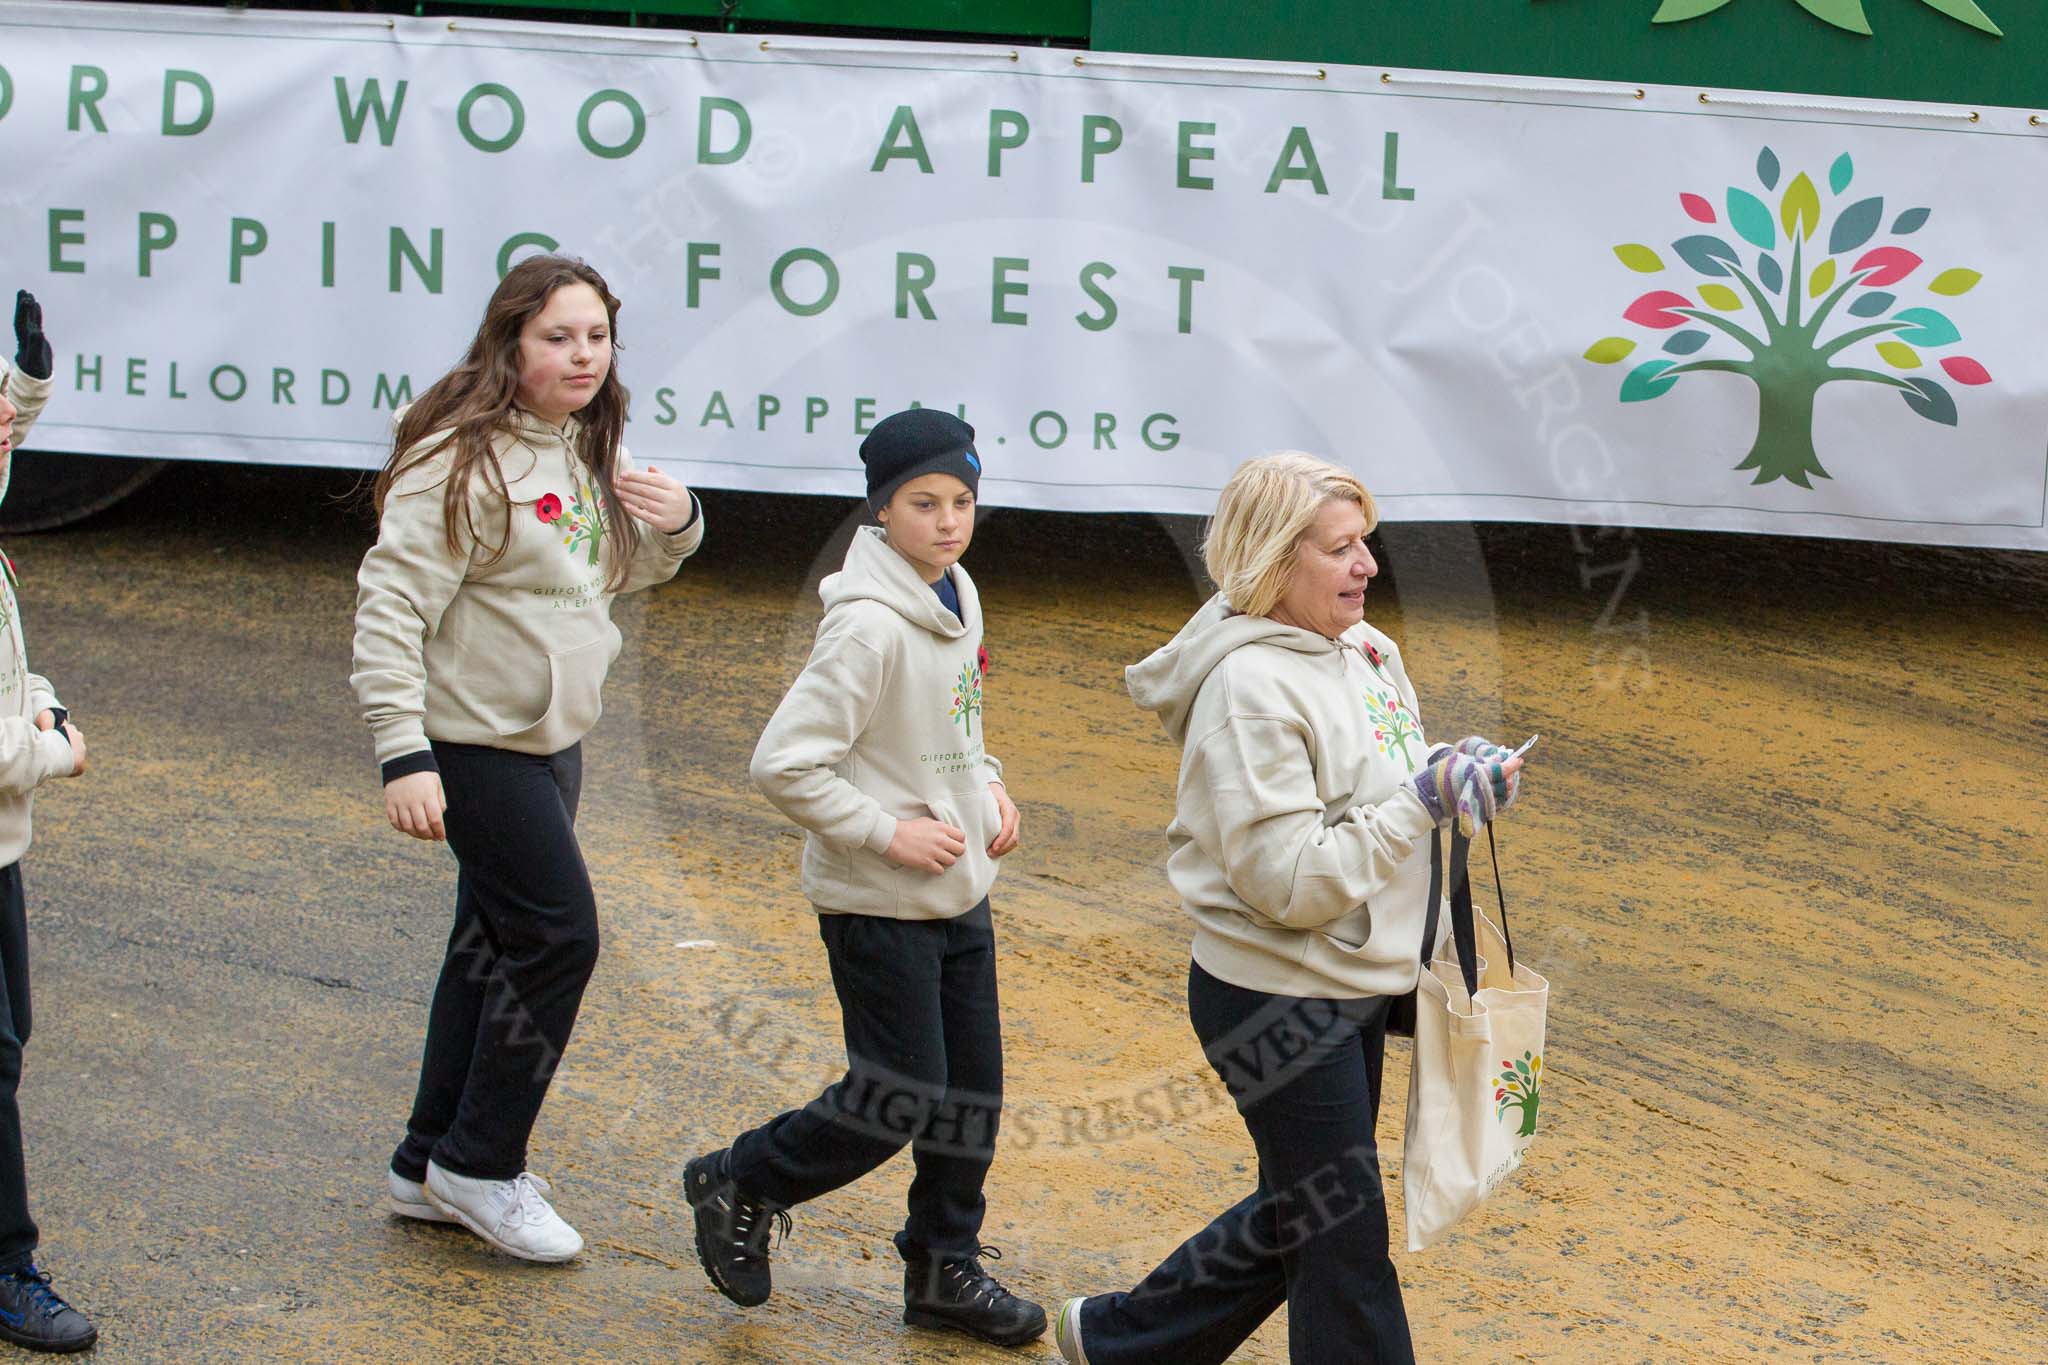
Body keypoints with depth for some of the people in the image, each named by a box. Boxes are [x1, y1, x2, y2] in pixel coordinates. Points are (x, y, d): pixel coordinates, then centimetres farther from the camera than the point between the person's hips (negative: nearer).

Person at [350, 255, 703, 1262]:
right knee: (558, 937, -7)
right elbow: (391, 606, -22)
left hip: (554, 736, 9)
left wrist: (676, 526, -1)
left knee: (495, 944, 14)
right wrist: (403, 755, -28)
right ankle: (477, 1167, 8)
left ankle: (432, 1164, 25)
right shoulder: (464, 460, -19)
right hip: (477, 741, -9)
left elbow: (617, 570, 22)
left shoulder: (584, 451, 8)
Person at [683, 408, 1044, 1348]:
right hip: (879, 907, -8)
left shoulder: (958, 599, 5)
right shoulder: (869, 627, -22)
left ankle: (944, 1270, 27)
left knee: (973, 1092, 12)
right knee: (900, 1101, -3)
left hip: (960, 892, 8)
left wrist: (986, 785, 5)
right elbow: (782, 763, -23)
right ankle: (737, 1186, 19)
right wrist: (888, 832, -21)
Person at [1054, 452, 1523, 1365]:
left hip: (1353, 993, 9)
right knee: (1346, 1242, 2)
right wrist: (1423, 801, -25)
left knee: (1299, 1213, 21)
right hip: (1278, 1005, -9)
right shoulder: (1250, 688, -22)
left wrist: (1453, 776, -3)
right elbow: (1289, 880, -25)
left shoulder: (1363, 650, 4)